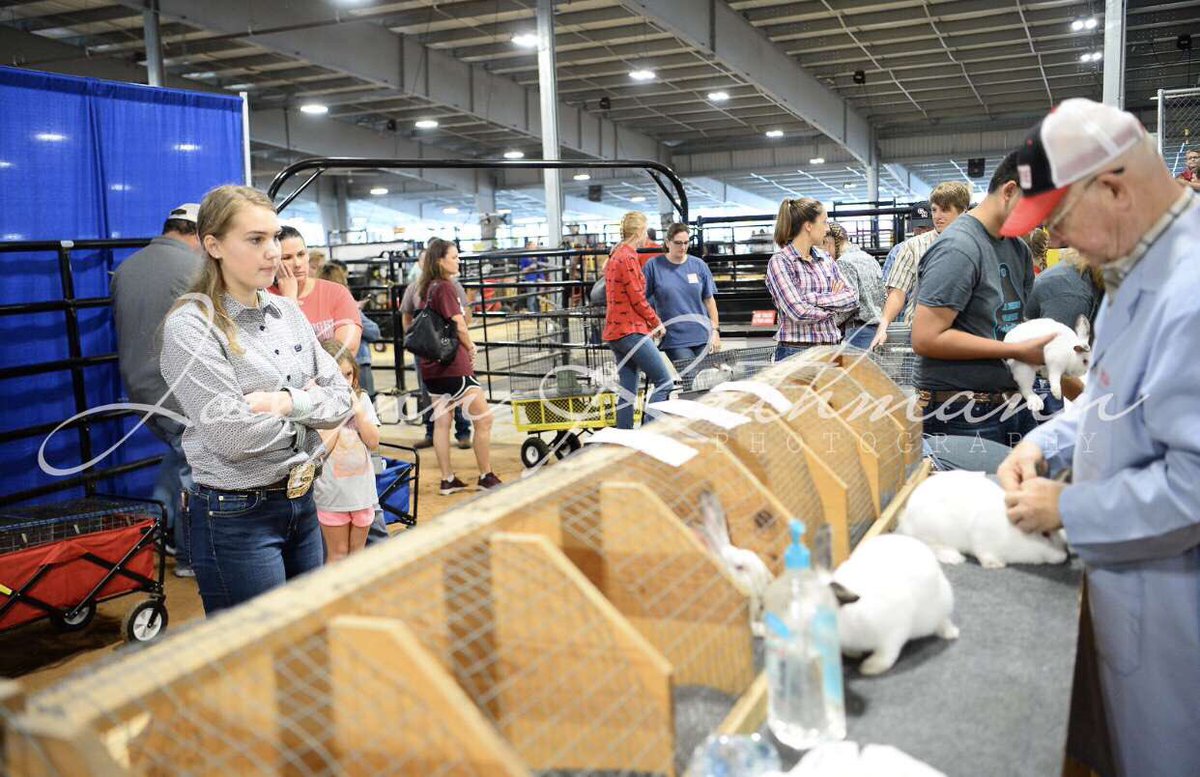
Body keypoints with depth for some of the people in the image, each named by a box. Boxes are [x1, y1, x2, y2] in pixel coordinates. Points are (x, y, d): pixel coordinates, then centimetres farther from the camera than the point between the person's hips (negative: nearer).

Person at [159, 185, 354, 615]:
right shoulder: (190, 326, -14)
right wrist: (308, 404, -7)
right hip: (237, 516, -6)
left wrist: (288, 401, -16)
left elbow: (341, 399, 3)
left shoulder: (288, 313, 6)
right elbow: (234, 436, -21)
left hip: (301, 500, 7)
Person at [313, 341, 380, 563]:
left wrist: (358, 411, -13)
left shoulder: (362, 399, 1)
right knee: (338, 554, 9)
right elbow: (321, 450, -20)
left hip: (362, 488, 4)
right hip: (332, 493, -4)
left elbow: (374, 442, -1)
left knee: (358, 551, 17)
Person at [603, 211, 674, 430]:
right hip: (630, 330, -10)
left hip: (616, 331, 10)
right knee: (664, 381, -5)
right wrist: (656, 322, -1)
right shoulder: (628, 258, -13)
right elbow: (637, 299, -14)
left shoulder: (615, 256, 17)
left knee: (628, 391, 10)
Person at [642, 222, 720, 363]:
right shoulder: (653, 266, -2)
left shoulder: (699, 265, 5)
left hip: (702, 336, 3)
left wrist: (715, 330, 5)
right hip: (674, 340, -2)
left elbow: (709, 300, 10)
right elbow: (643, 300, 2)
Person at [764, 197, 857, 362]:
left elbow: (853, 297, 6)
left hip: (830, 350, 6)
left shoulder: (825, 259, 13)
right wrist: (835, 302, 0)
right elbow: (799, 311, -16)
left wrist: (816, 299, -9)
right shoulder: (779, 262, -6)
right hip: (795, 352, -6)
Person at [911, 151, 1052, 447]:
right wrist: (1017, 350, -17)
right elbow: (926, 338, -21)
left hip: (1014, 407, 9)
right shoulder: (958, 248, -16)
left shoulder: (1019, 249, 11)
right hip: (962, 417, -8)